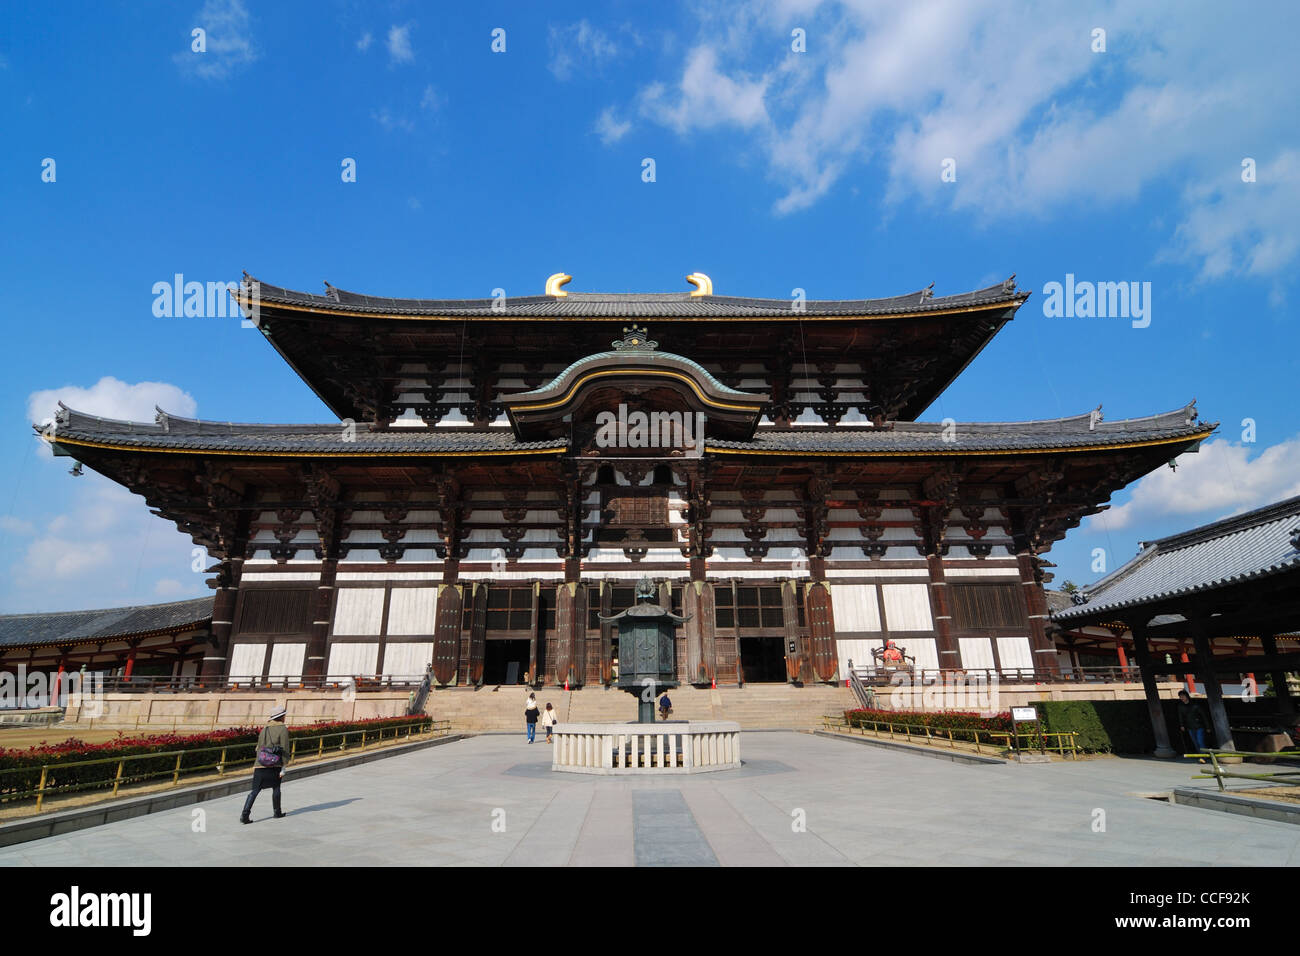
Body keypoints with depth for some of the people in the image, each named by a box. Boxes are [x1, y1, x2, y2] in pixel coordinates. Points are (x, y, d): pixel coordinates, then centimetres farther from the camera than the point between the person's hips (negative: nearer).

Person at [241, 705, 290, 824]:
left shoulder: (264, 729, 11)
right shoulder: (283, 729, -7)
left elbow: (259, 748, 16)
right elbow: (285, 749, -9)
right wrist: (284, 767, -4)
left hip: (260, 765, 4)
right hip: (275, 765, -4)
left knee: (255, 790, 5)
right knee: (276, 788, 13)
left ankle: (244, 815, -4)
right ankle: (277, 813, 24)